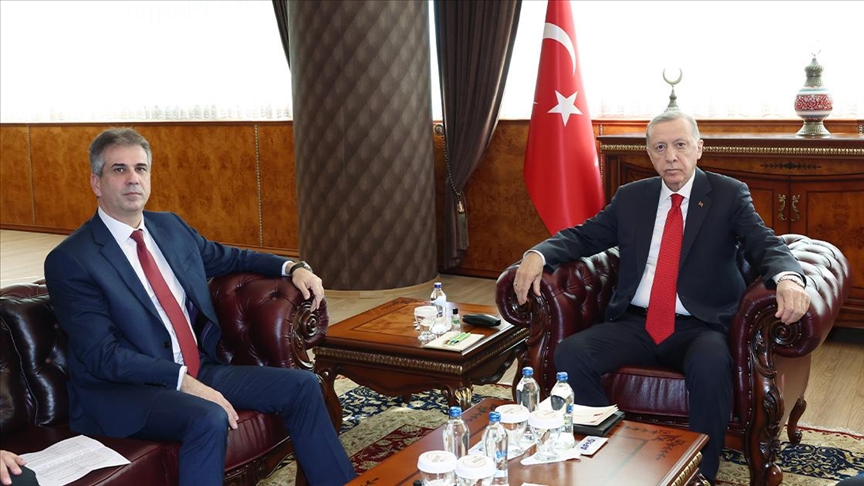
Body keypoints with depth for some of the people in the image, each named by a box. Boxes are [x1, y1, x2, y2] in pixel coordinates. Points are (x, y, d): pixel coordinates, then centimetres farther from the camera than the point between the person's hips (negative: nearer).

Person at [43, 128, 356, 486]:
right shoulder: (69, 260, -12)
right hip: (122, 391, -7)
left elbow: (225, 257, 26)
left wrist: (292, 268, 10)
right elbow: (103, 356, -18)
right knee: (209, 419, -35)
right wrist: (183, 381, -26)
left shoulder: (171, 227, 9)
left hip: (197, 370, 7)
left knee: (300, 385, -4)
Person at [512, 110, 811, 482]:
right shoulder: (631, 197, 13)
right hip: (634, 324, 3)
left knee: (711, 365, -36)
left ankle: (702, 475, -16)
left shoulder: (729, 194, 4)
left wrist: (787, 277, -33)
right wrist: (537, 255, -10)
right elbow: (582, 236, 11)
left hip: (699, 327, -3)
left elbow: (765, 243, -8)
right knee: (569, 353, -21)